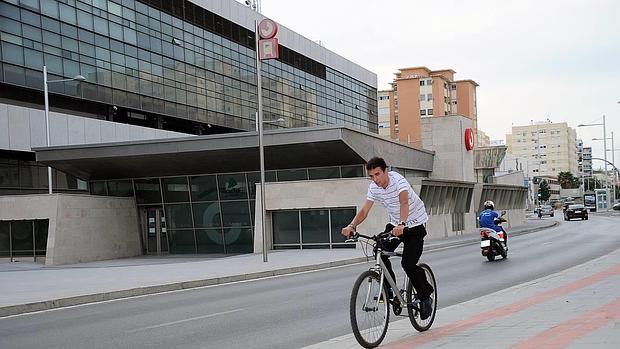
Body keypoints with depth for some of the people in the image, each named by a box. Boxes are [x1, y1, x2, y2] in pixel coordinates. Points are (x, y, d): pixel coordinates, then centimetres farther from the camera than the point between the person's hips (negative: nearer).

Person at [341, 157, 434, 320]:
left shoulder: (398, 180, -28)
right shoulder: (373, 187, -9)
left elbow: (404, 203, -44)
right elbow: (364, 211, -11)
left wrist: (401, 225, -61)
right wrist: (351, 226, -30)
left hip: (415, 224, -6)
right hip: (394, 224, 6)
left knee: (408, 264, -16)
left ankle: (425, 297, 6)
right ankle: (390, 290, 2)